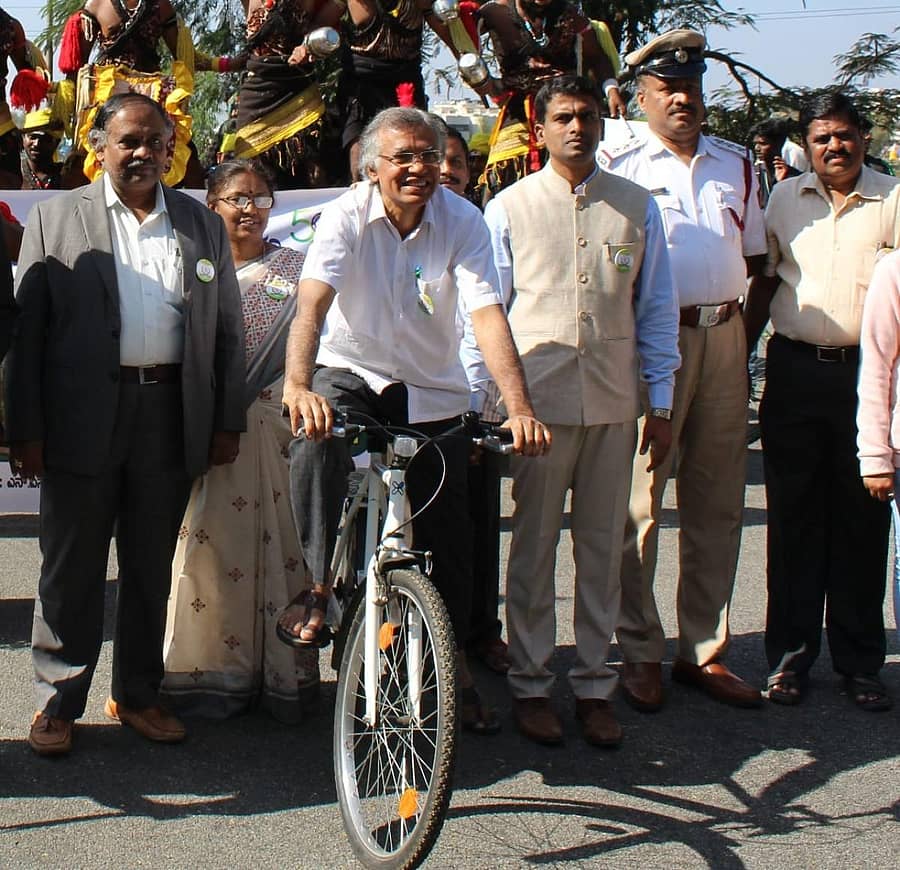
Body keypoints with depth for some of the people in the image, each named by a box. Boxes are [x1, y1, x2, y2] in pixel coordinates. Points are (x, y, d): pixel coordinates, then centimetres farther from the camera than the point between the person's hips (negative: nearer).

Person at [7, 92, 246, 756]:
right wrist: (26, 428, -6)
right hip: (83, 419, -2)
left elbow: (228, 329, 12)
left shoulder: (203, 225, 12)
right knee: (72, 567, 4)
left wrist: (228, 422, 6)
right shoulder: (55, 217, 6)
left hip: (172, 418, 2)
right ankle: (57, 702, 16)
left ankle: (138, 695, 23)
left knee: (152, 566, 10)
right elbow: (27, 327, 1)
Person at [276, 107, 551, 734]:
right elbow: (312, 303, -28)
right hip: (351, 372, -1)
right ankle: (321, 586, -17)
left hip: (433, 390, 1)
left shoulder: (463, 222, -11)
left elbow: (488, 315, -22)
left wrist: (519, 407, -36)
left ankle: (456, 658, 25)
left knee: (447, 532, 3)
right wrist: (298, 385, -47)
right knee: (316, 441, -34)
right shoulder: (347, 216, -14)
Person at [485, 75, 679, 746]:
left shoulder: (636, 206, 6)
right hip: (537, 400, -2)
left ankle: (594, 685, 19)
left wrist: (662, 405, 7)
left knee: (603, 547, 8)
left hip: (614, 405, 2)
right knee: (534, 547, 5)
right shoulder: (509, 208, 1)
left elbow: (657, 308, 9)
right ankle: (531, 684, 17)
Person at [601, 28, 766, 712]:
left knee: (718, 501, 8)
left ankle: (705, 650, 17)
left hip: (725, 336, 5)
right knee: (639, 501, -2)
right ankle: (640, 653, 8)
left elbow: (755, 256, 19)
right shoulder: (621, 168, 1)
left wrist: (749, 334, 10)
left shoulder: (736, 164, 15)